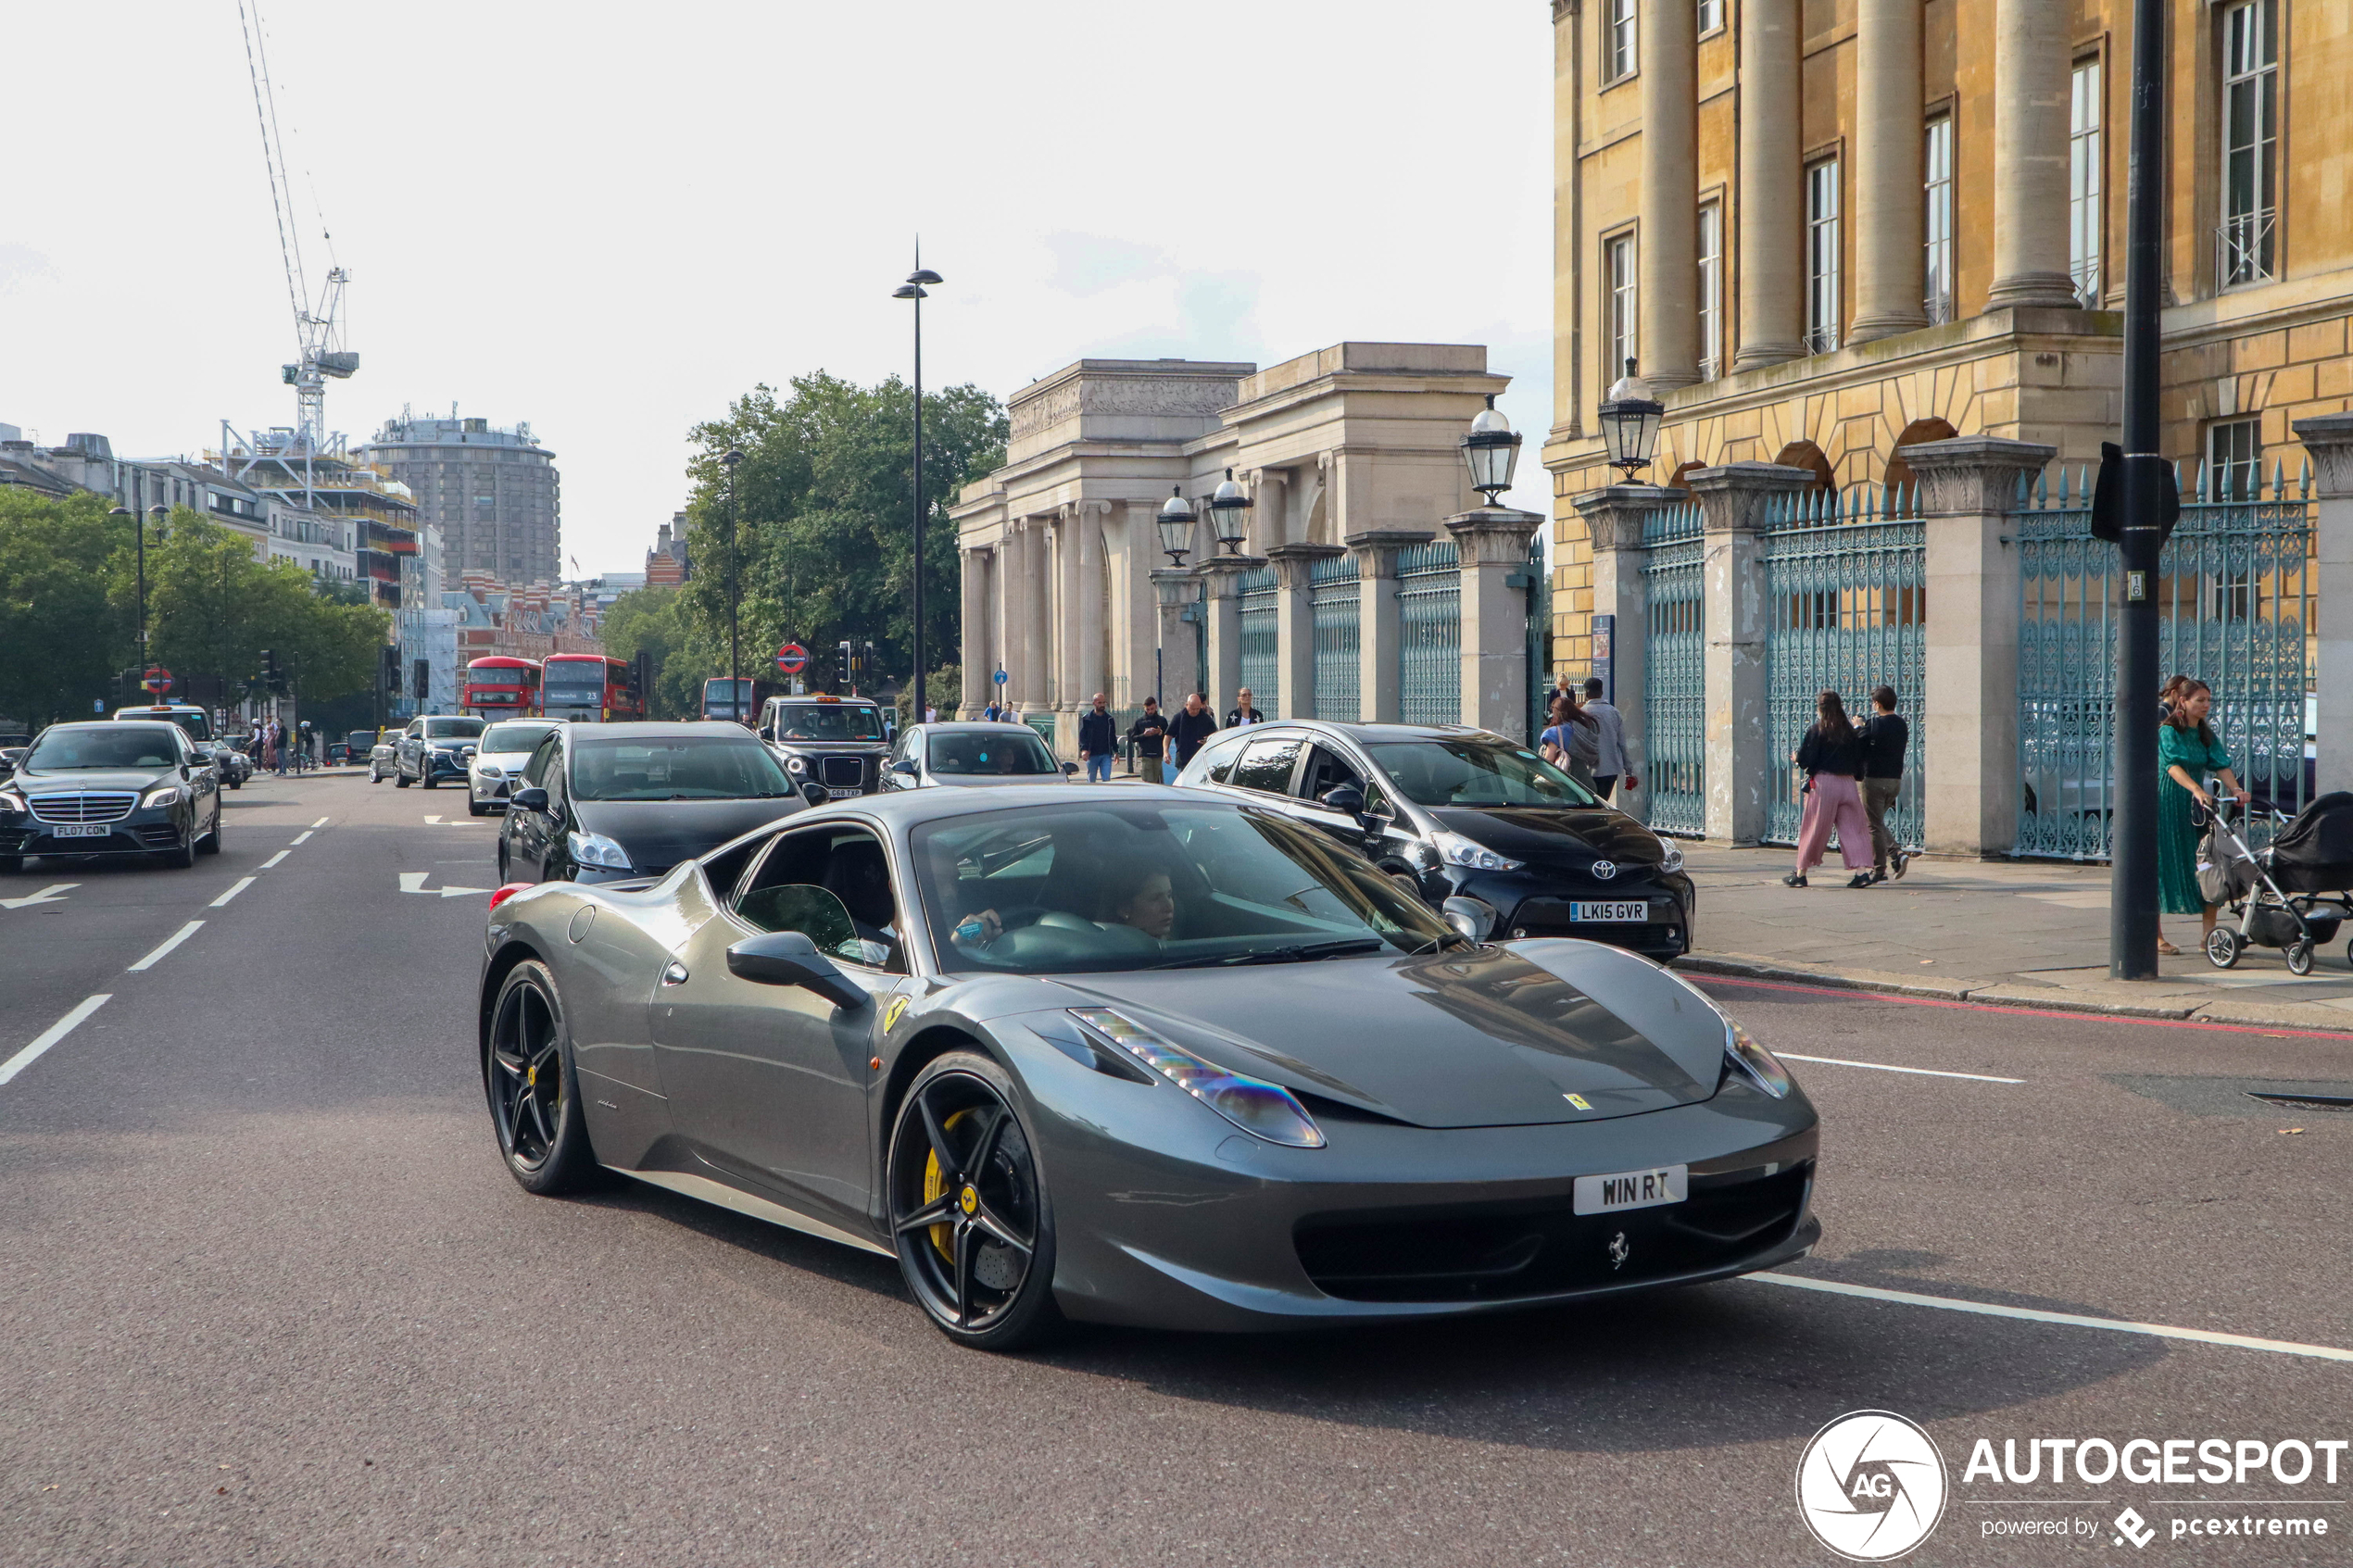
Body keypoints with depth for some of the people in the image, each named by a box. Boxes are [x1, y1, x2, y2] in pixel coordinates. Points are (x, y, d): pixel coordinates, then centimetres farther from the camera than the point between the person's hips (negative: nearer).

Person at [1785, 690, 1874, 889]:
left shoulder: (1817, 730, -8)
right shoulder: (1851, 732, 5)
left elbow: (1805, 760, -9)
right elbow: (1859, 762, 7)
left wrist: (1797, 758, 12)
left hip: (1823, 783, -3)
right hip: (1848, 783, 3)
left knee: (1814, 829, 6)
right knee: (1851, 828, 5)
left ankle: (1800, 874, 15)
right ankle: (1862, 870, -9)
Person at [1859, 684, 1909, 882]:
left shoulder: (1874, 724, -15)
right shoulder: (1902, 724, 7)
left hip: (1874, 779, -7)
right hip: (1896, 779, 7)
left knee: (1874, 825, 1)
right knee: (1878, 823, 21)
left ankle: (1879, 871, 3)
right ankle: (1897, 853, 2)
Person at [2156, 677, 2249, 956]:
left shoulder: (2206, 735, 11)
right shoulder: (2168, 731, -10)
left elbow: (2221, 765, -1)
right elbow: (2173, 765, -26)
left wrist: (2236, 789, -20)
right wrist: (2197, 790, -41)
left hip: (2196, 807, 7)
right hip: (2166, 806, -7)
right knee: (2162, 867, -3)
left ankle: (2208, 935, 2)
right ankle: (2155, 937, 6)